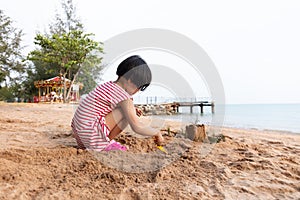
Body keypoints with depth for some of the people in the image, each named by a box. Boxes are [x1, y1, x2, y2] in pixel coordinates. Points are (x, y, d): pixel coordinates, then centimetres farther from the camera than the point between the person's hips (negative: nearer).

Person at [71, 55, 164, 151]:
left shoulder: (109, 85, 9)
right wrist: (157, 133, -2)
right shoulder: (124, 97, -17)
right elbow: (137, 127, -18)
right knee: (126, 113, -14)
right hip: (90, 136, -9)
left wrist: (132, 112, 10)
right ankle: (107, 143, -2)